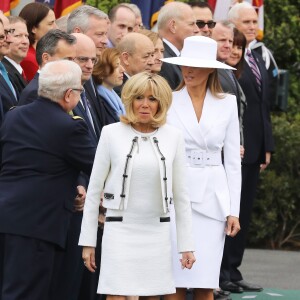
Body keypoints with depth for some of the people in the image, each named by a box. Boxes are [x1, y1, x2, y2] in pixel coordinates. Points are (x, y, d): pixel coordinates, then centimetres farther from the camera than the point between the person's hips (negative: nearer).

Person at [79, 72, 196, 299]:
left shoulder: (173, 137, 4)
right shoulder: (112, 133, -1)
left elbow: (181, 195, 9)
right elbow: (94, 190, 3)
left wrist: (186, 245, 7)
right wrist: (88, 242, 2)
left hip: (157, 232, 2)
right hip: (121, 230, -2)